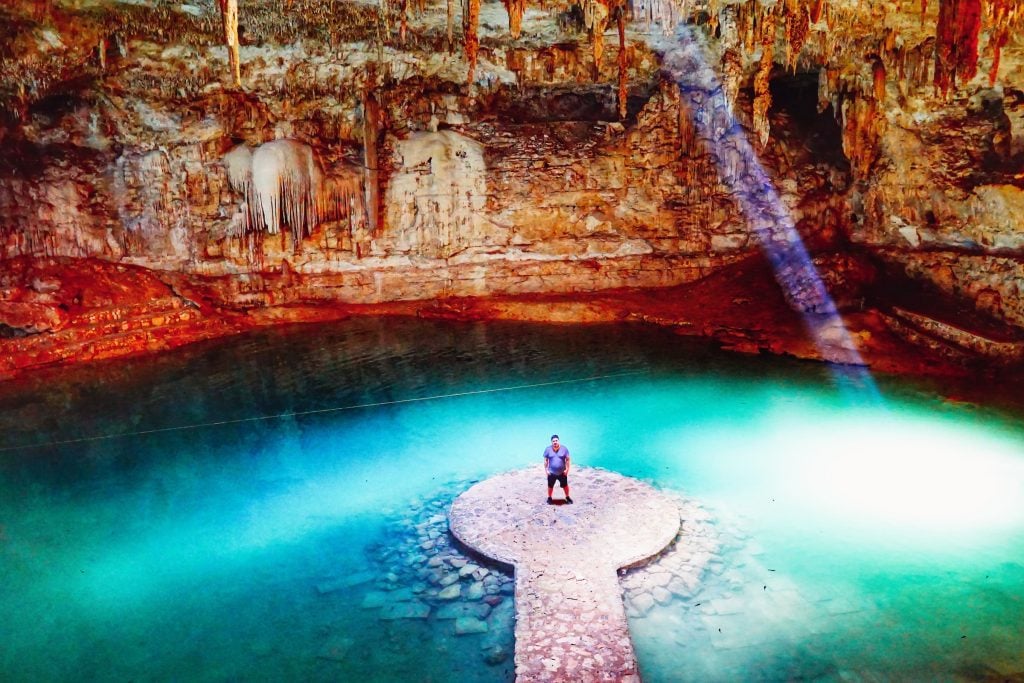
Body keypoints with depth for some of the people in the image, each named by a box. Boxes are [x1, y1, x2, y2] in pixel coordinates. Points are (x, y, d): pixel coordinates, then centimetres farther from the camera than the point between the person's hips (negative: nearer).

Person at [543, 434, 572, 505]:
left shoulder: (564, 449, -7)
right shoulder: (548, 449, -7)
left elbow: (567, 459, -2)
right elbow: (545, 460, -1)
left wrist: (567, 469, -7)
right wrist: (546, 470, -5)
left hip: (562, 472, 0)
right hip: (551, 472, 0)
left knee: (565, 485, 12)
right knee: (550, 486, 11)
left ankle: (567, 497, 33)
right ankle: (549, 498, 32)